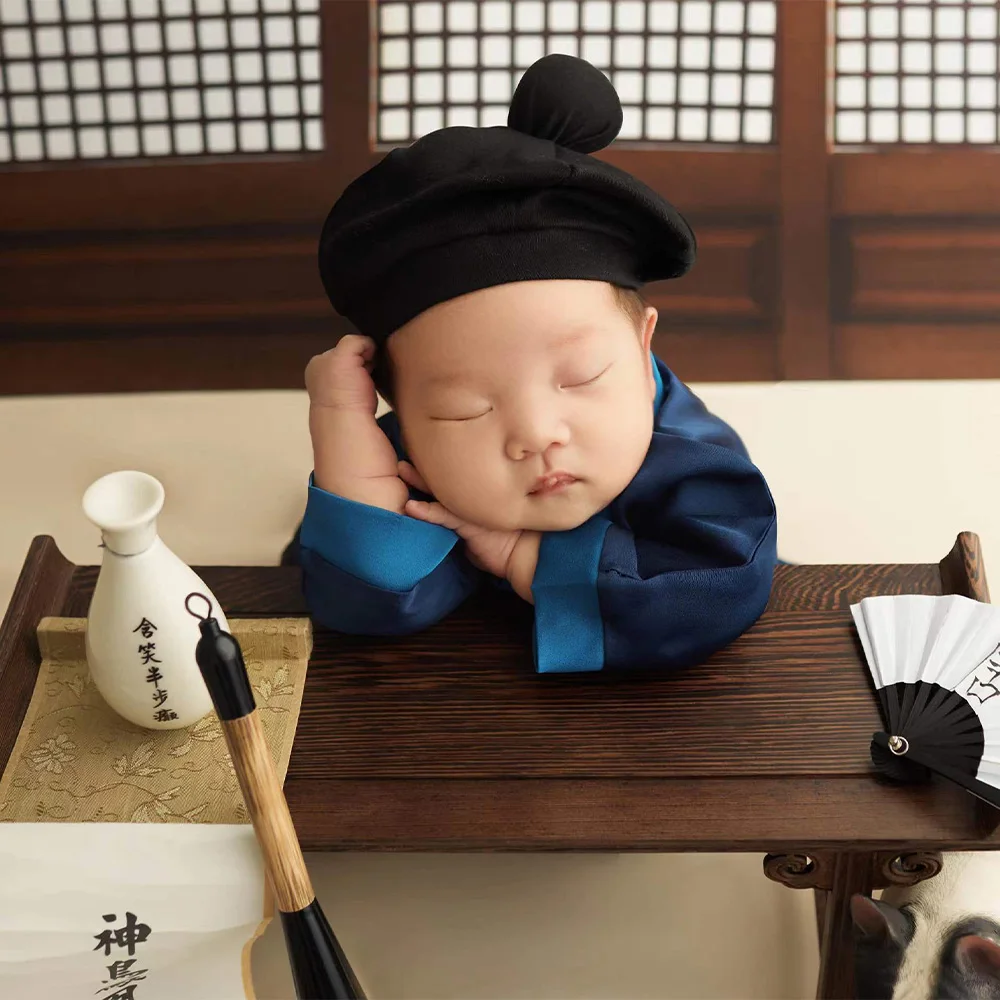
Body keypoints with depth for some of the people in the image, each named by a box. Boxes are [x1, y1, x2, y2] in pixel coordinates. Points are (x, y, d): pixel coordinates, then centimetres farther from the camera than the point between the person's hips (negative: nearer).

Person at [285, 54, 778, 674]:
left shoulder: (687, 460, -31)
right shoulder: (413, 473, -25)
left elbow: (721, 595, -44)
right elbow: (366, 608, -35)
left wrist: (523, 557, -38)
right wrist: (343, 422, -43)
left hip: (645, 692, -1)